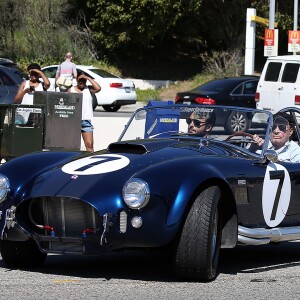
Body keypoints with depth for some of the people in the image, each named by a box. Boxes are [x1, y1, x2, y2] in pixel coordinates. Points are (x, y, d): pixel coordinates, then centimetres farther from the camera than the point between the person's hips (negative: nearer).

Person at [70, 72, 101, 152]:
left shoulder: (89, 89, 6)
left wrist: (88, 78, -11)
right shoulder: (71, 90, 7)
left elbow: (98, 88, -14)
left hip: (86, 121, -1)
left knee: (89, 144, -8)